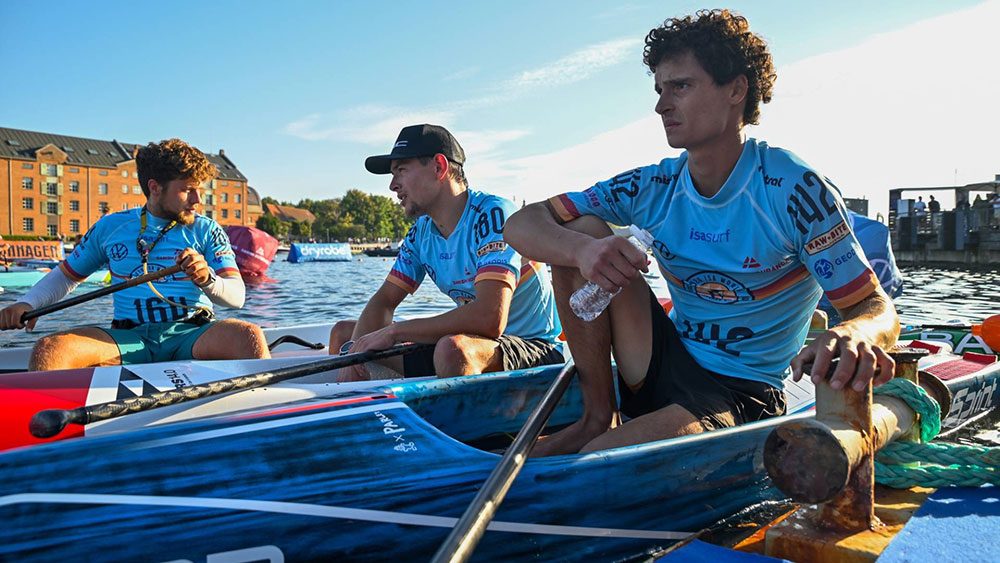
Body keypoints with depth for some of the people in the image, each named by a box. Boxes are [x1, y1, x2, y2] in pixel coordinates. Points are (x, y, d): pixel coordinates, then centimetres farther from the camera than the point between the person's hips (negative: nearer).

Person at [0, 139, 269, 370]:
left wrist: (208, 280, -23)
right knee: (48, 349, -26)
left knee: (250, 336, -33)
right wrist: (27, 304, 6)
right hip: (128, 337, 1)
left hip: (191, 335, -1)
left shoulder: (207, 231, 8)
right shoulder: (110, 227, 14)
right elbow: (66, 275, 25)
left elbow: (237, 296, -1)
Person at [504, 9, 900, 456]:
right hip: (667, 365, 6)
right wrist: (581, 250, -32)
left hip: (741, 397, -6)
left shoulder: (793, 189, -15)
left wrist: (853, 337, -40)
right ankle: (598, 417, -5)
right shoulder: (652, 188, -3)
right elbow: (521, 226, -8)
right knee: (580, 230, -12)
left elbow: (875, 308, -14)